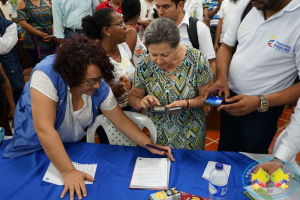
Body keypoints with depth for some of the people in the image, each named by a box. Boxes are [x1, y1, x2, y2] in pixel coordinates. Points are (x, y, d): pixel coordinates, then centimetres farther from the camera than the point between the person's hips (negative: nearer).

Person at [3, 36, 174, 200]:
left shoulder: (99, 86, -16)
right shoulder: (47, 75, -32)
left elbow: (121, 120, -8)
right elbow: (44, 129, -35)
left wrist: (150, 145, -18)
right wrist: (68, 172, -37)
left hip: (74, 147, 3)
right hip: (34, 148, -3)